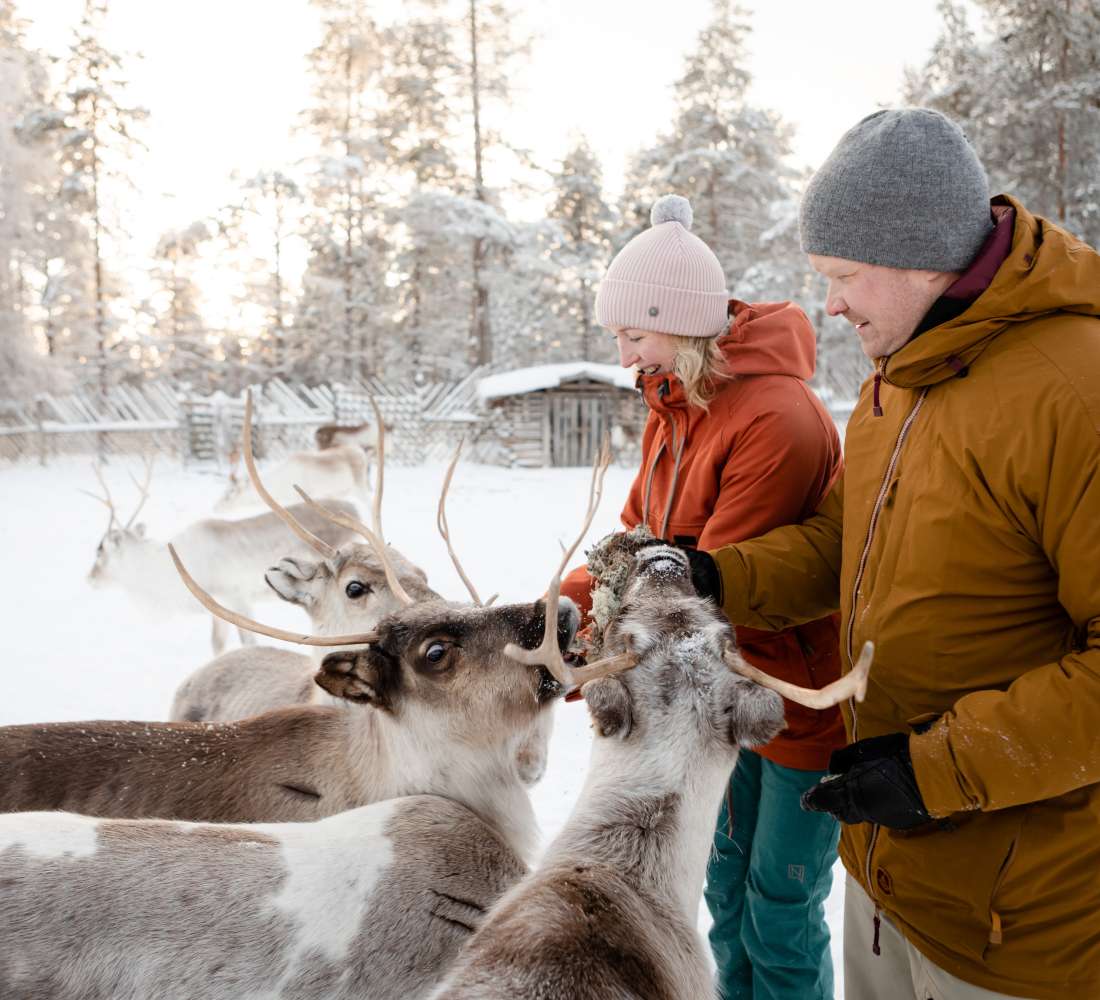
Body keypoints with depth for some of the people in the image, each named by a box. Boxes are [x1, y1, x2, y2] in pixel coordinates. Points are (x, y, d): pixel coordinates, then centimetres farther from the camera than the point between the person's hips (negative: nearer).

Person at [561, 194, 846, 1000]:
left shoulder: (776, 421, -26)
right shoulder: (674, 406, 2)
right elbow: (640, 534, 3)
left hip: (803, 698, -8)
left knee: (781, 906, 7)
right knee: (727, 883, 20)